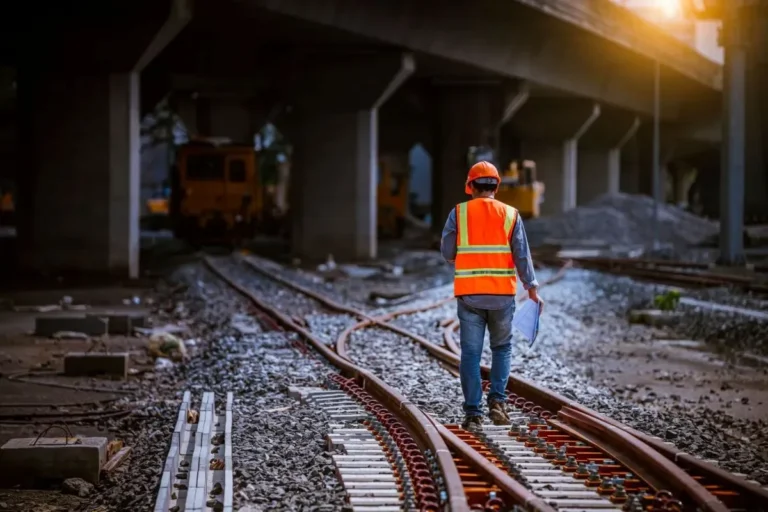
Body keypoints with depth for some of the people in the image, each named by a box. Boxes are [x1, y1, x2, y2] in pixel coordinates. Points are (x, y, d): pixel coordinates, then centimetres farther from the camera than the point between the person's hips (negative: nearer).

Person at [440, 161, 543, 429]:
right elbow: (522, 255, -4)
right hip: (502, 294, 1)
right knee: (502, 348, 17)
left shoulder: (459, 212, 0)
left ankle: (473, 412, -1)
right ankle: (497, 400, 2)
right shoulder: (510, 214, 2)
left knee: (471, 353, 3)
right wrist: (532, 289, -2)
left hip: (469, 294, -1)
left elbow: (447, 251, -2)